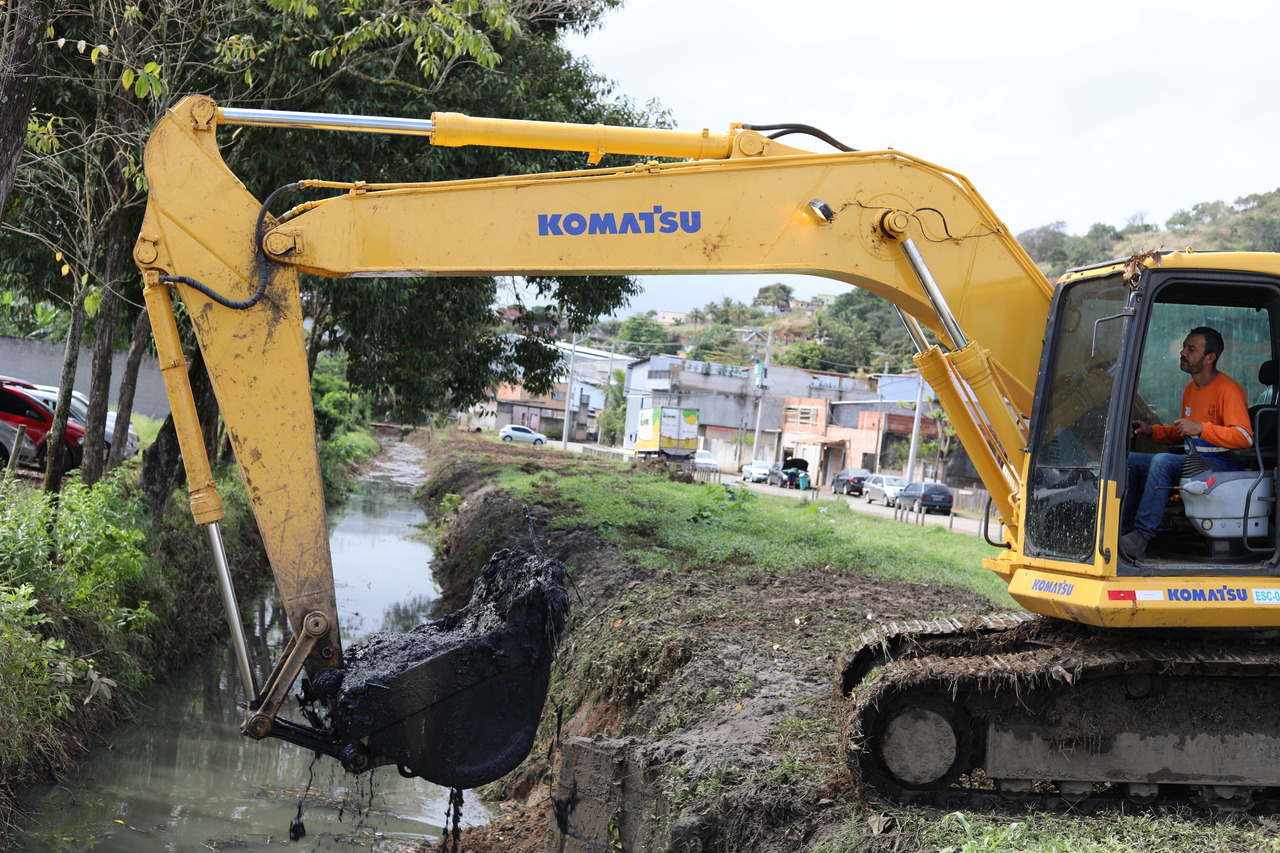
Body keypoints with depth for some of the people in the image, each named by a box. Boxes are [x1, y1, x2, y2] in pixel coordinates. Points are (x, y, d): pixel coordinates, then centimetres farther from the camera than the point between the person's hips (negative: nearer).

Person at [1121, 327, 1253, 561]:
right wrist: (1152, 431, 10)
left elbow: (1245, 438, -23)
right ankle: (1124, 531, -4)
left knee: (1163, 461, -32)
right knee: (1131, 461, 1)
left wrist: (1201, 428, -27)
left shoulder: (1228, 389, -13)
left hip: (1222, 465, -9)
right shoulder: (1191, 388, 16)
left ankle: (1141, 537, -33)